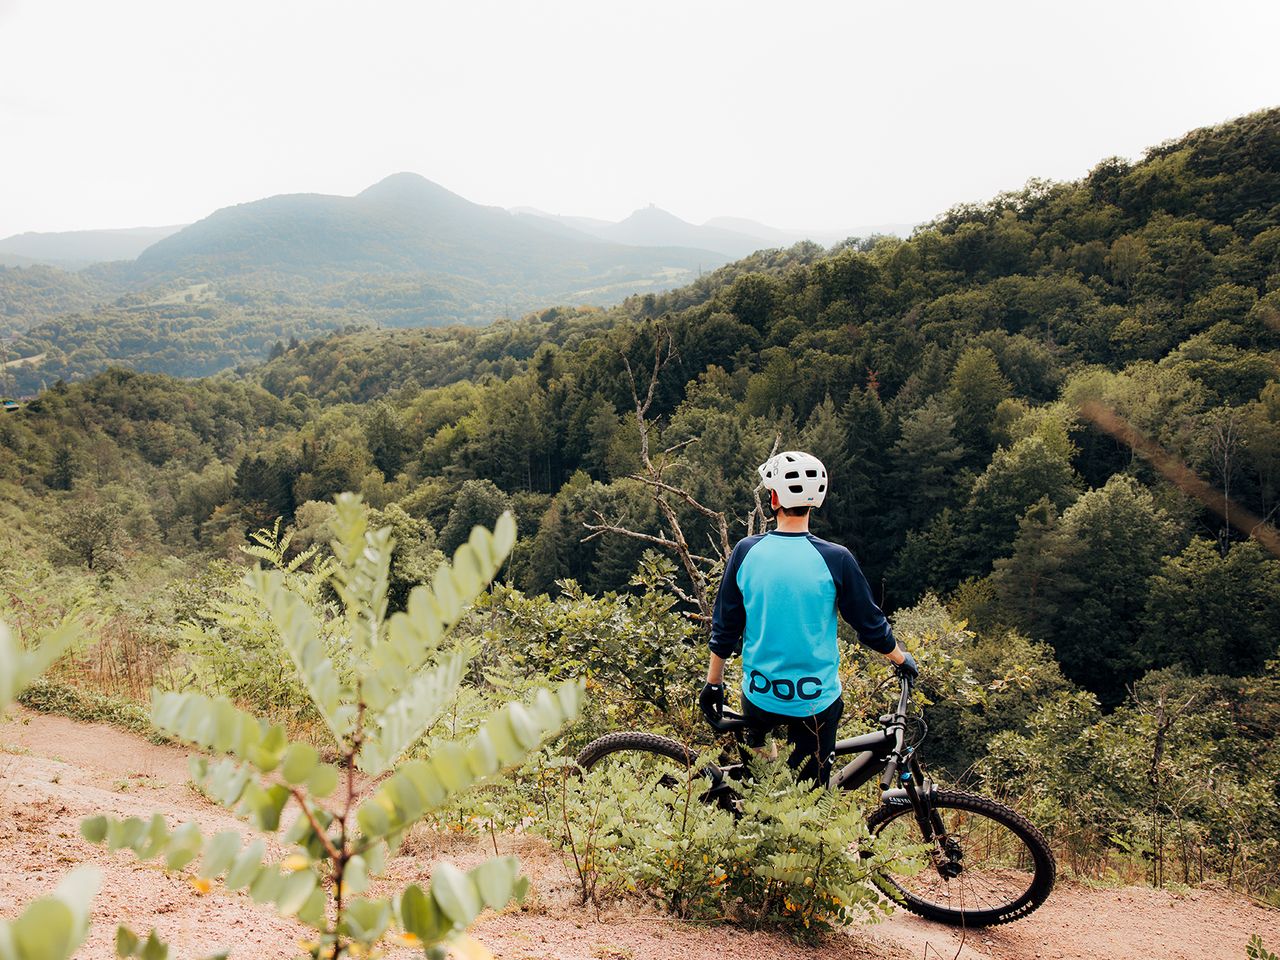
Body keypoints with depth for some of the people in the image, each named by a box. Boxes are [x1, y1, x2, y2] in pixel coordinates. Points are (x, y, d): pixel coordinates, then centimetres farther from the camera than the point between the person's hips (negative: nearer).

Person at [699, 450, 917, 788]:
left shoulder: (746, 552, -9)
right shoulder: (835, 559, -15)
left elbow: (724, 629, -1)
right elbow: (870, 624, -3)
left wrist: (713, 683, 12)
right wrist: (902, 658, 17)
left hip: (759, 696, 2)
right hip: (815, 700, -1)